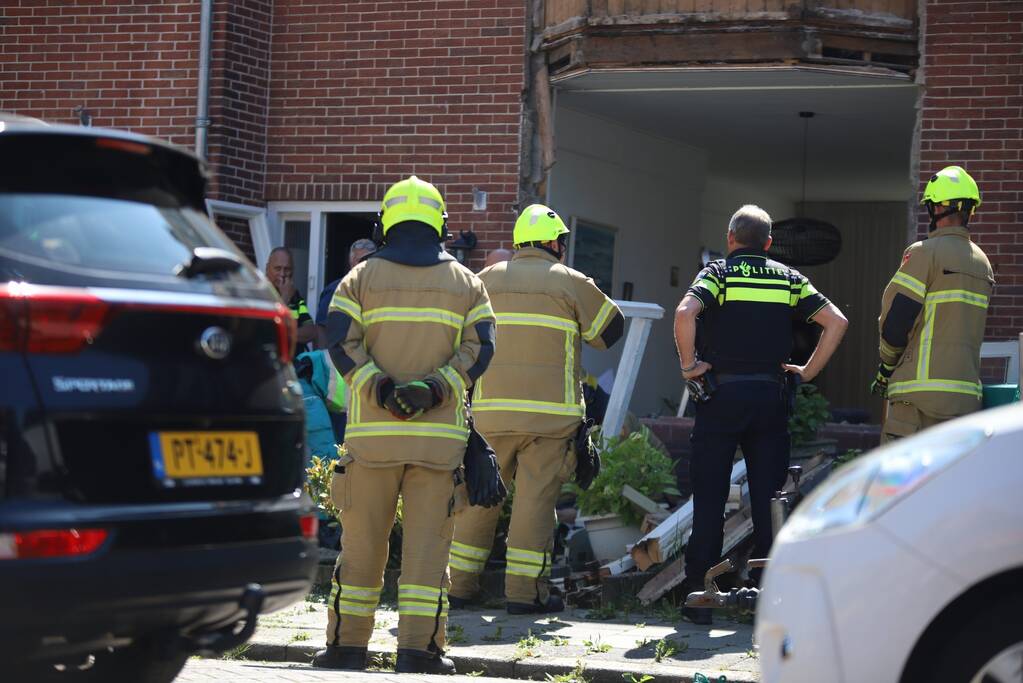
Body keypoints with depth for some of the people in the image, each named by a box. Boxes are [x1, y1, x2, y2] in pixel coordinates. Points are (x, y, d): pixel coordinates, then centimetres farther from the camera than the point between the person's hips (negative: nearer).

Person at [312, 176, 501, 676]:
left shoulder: (362, 277, 7)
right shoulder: (466, 283, 10)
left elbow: (341, 340, -6)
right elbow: (479, 348, -1)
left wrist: (379, 389, -11)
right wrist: (436, 389, -10)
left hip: (372, 430, 0)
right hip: (440, 433, 0)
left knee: (362, 544, 7)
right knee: (427, 545, 1)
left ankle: (347, 645, 11)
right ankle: (417, 649, -3)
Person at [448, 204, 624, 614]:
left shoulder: (485, 280, 11)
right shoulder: (572, 283, 2)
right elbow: (611, 328, 12)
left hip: (490, 408, 3)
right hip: (550, 411, -3)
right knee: (535, 496, -2)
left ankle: (459, 584, 13)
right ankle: (524, 590, -3)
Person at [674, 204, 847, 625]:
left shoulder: (718, 273, 0)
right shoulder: (789, 279, 10)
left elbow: (685, 313, -20)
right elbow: (836, 322, 2)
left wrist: (689, 364, -9)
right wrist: (809, 371, 7)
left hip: (722, 395, -3)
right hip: (771, 396, 3)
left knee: (709, 498, 2)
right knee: (768, 498, 7)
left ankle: (699, 595, 1)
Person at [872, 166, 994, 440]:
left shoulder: (924, 253, -8)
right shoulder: (983, 262, 15)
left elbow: (895, 320, -9)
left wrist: (886, 367, 5)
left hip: (921, 388, -7)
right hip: (967, 394, 7)